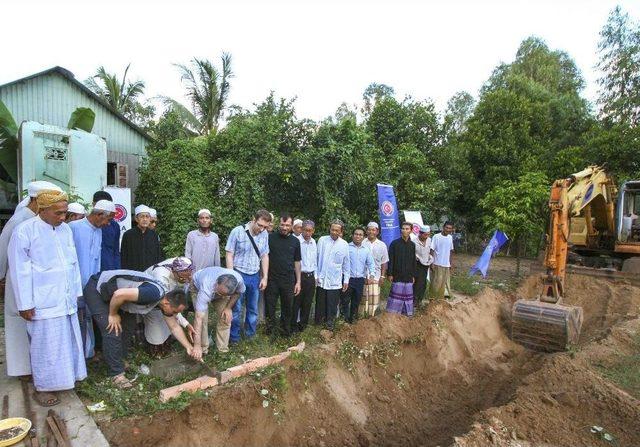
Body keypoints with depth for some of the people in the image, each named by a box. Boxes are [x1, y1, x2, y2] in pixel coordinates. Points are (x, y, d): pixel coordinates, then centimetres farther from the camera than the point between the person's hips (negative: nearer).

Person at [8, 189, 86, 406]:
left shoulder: (65, 229, 5)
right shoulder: (25, 231, -11)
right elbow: (20, 270, -10)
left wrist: (76, 291, 12)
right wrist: (25, 304, -9)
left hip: (66, 299, 6)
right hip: (44, 302, -6)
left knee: (68, 341, 15)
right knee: (46, 345, 5)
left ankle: (65, 378, 32)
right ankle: (42, 388, 22)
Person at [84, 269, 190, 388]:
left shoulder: (165, 299, -5)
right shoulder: (153, 294, -33)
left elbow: (174, 327, 6)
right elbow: (119, 294, -37)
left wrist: (189, 347, 6)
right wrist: (113, 315, -18)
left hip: (114, 296, 8)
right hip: (96, 289, -8)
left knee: (128, 326, 10)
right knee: (113, 332, -12)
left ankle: (121, 361, 29)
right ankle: (116, 373, 0)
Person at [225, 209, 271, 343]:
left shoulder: (265, 234, 1)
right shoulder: (238, 231, -11)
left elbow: (265, 256, 9)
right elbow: (229, 254, -8)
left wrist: (265, 277, 6)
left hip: (255, 277, 4)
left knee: (253, 309, 13)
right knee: (236, 309, 4)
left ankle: (250, 336, 29)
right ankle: (234, 338, 20)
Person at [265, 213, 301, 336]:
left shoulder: (295, 241, 4)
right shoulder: (270, 237, -3)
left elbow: (297, 262, 10)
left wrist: (298, 282, 7)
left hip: (288, 281, 2)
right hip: (272, 280, -2)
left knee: (288, 309, 10)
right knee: (270, 308, 6)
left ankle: (286, 331, 26)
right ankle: (271, 330, 23)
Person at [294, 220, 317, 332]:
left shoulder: (314, 243, 7)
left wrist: (315, 276, 15)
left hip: (310, 277, 5)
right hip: (299, 275, -5)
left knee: (307, 303, 12)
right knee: (296, 303, 2)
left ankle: (303, 325, 27)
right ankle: (293, 326, 16)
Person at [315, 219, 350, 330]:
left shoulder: (344, 245, 0)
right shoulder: (322, 240, -2)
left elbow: (346, 264, 6)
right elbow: (316, 258, 3)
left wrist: (346, 280, 6)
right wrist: (315, 275, 2)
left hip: (335, 281, 0)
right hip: (321, 279, 0)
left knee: (332, 305, 7)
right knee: (320, 303, 11)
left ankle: (330, 324, 23)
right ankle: (319, 323, 27)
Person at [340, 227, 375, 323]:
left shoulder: (366, 250, 8)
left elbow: (371, 263, 8)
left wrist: (372, 275, -7)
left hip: (360, 280, 4)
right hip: (348, 279, -4)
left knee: (356, 301, 14)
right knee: (345, 301, -1)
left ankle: (352, 318, 29)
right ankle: (344, 318, 15)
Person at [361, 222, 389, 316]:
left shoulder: (382, 245, 4)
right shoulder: (362, 243, -3)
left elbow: (384, 262, 7)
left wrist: (383, 276, 2)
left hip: (375, 276, 1)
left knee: (374, 296, 2)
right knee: (362, 297, 5)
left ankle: (372, 314, 17)